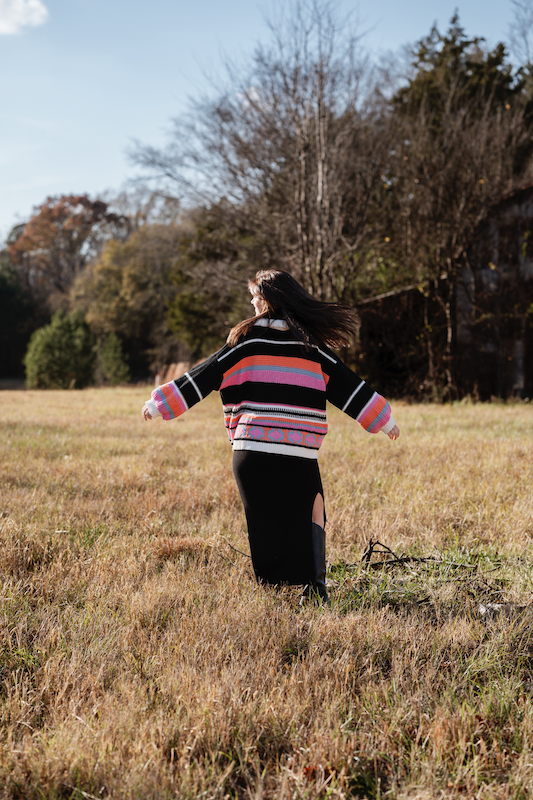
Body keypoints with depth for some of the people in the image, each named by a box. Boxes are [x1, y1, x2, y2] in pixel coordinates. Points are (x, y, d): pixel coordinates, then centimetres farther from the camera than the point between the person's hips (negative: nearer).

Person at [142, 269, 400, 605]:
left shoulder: (248, 339, 4)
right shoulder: (312, 343, 9)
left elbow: (206, 375, 3)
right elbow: (345, 384, 12)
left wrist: (159, 404, 9)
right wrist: (384, 420, 19)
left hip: (252, 449, -1)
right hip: (300, 453, 1)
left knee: (260, 522, 9)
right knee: (311, 507, 17)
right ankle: (316, 582, 5)